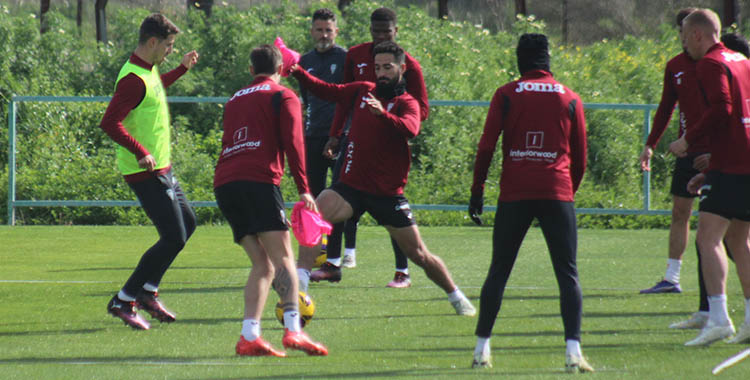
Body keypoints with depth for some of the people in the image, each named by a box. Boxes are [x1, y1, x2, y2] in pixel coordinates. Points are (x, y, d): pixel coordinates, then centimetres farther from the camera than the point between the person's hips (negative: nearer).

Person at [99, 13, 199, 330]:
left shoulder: (148, 69, 11)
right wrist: (141, 152, -33)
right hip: (146, 173, -11)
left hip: (160, 169, 11)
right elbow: (109, 123, -28)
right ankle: (123, 302, -5)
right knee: (174, 238, -11)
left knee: (187, 223, 20)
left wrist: (182, 69, 35)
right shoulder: (133, 79, -21)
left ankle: (147, 292, 24)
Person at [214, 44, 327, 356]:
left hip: (224, 184, 6)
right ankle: (293, 329, -31)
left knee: (262, 265, 10)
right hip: (259, 181, -6)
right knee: (283, 258, -12)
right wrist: (303, 189, -6)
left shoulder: (235, 100, 27)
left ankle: (249, 337, -5)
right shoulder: (283, 97, 9)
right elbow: (292, 143, -3)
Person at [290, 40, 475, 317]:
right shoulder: (363, 91, 8)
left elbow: (411, 128, -28)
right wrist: (298, 73, -6)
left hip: (388, 193, -3)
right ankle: (299, 291, -24)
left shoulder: (407, 103, -7)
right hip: (351, 185, 3)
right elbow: (327, 91, 11)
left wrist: (383, 114, -47)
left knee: (419, 255, 2)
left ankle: (457, 298, 24)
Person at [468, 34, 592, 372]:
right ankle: (573, 351, -14)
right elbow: (580, 157, 12)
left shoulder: (506, 95, 5)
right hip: (557, 195, 0)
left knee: (498, 272, 10)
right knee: (568, 274, -1)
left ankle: (481, 349, 11)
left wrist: (477, 191, 5)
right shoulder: (569, 98, 9)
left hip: (514, 195, 0)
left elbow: (486, 147, 0)